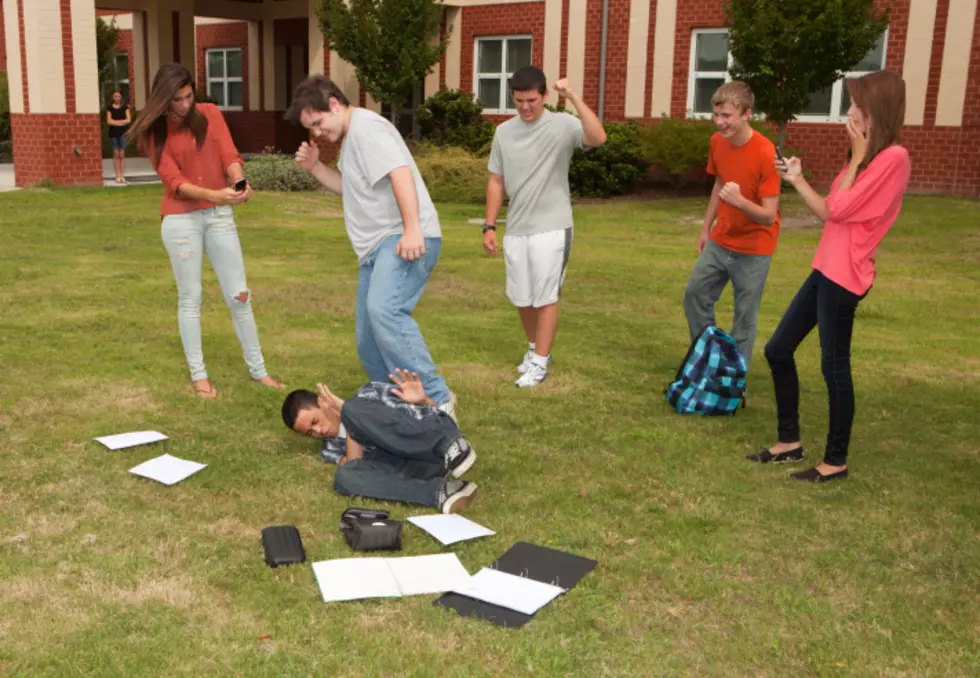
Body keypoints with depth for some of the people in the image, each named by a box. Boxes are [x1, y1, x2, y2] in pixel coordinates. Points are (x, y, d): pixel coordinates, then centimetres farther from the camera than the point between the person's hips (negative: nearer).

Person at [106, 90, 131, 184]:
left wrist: (115, 121, -8)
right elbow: (109, 121, -3)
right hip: (113, 133, 0)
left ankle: (122, 176, 1)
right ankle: (117, 176, 3)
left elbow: (128, 120, -3)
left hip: (123, 132, 0)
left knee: (122, 155, -2)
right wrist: (121, 122, -9)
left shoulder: (125, 106, 6)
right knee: (116, 155, 1)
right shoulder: (109, 107, 5)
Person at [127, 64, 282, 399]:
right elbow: (174, 181, -14)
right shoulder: (154, 131, -5)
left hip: (220, 215, 2)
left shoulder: (210, 113, 1)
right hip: (181, 219, -2)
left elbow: (229, 154, -8)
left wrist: (239, 181, -31)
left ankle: (257, 368, 18)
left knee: (239, 294, 6)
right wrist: (215, 194, -30)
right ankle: (198, 374, 17)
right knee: (190, 298, 6)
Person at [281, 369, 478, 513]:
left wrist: (423, 400, -8)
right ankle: (439, 492, -36)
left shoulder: (368, 394, 17)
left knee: (353, 409, -20)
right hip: (416, 468, 3)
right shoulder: (332, 448, 22)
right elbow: (354, 467, -1)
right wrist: (352, 428, -3)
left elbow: (433, 411, 14)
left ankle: (450, 445, -35)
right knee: (344, 476, -24)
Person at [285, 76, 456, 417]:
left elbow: (400, 173, -22)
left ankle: (436, 399, -31)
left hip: (405, 240, -11)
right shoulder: (350, 137, 24)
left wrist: (412, 229, -31)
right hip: (378, 247, 11)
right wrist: (315, 167, 19)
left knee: (383, 311, -32)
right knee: (368, 340, 8)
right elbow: (350, 186, 35)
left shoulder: (366, 127, -8)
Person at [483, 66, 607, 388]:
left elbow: (598, 138, -29)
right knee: (521, 298, 14)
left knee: (545, 298, -1)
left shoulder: (562, 125, -9)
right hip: (516, 229, 5)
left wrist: (573, 97, -34)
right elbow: (496, 182, 12)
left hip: (552, 228, -5)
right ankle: (535, 348, 34)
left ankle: (539, 363, 10)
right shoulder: (504, 132, 7)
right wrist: (489, 226, 7)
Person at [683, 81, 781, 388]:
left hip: (753, 251, -7)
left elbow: (769, 217, -25)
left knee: (744, 320, 1)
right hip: (719, 242, 7)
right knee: (695, 296, 14)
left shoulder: (765, 153, -25)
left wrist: (740, 201, -43)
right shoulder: (717, 141, -4)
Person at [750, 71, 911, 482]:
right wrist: (797, 181, 8)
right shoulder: (868, 156, 16)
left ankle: (836, 462, 14)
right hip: (826, 270, 10)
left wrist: (857, 157, -9)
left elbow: (840, 209, -16)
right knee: (778, 350, 12)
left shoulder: (893, 157, -14)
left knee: (834, 366, -1)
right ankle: (790, 442, 24)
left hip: (845, 275, -10)